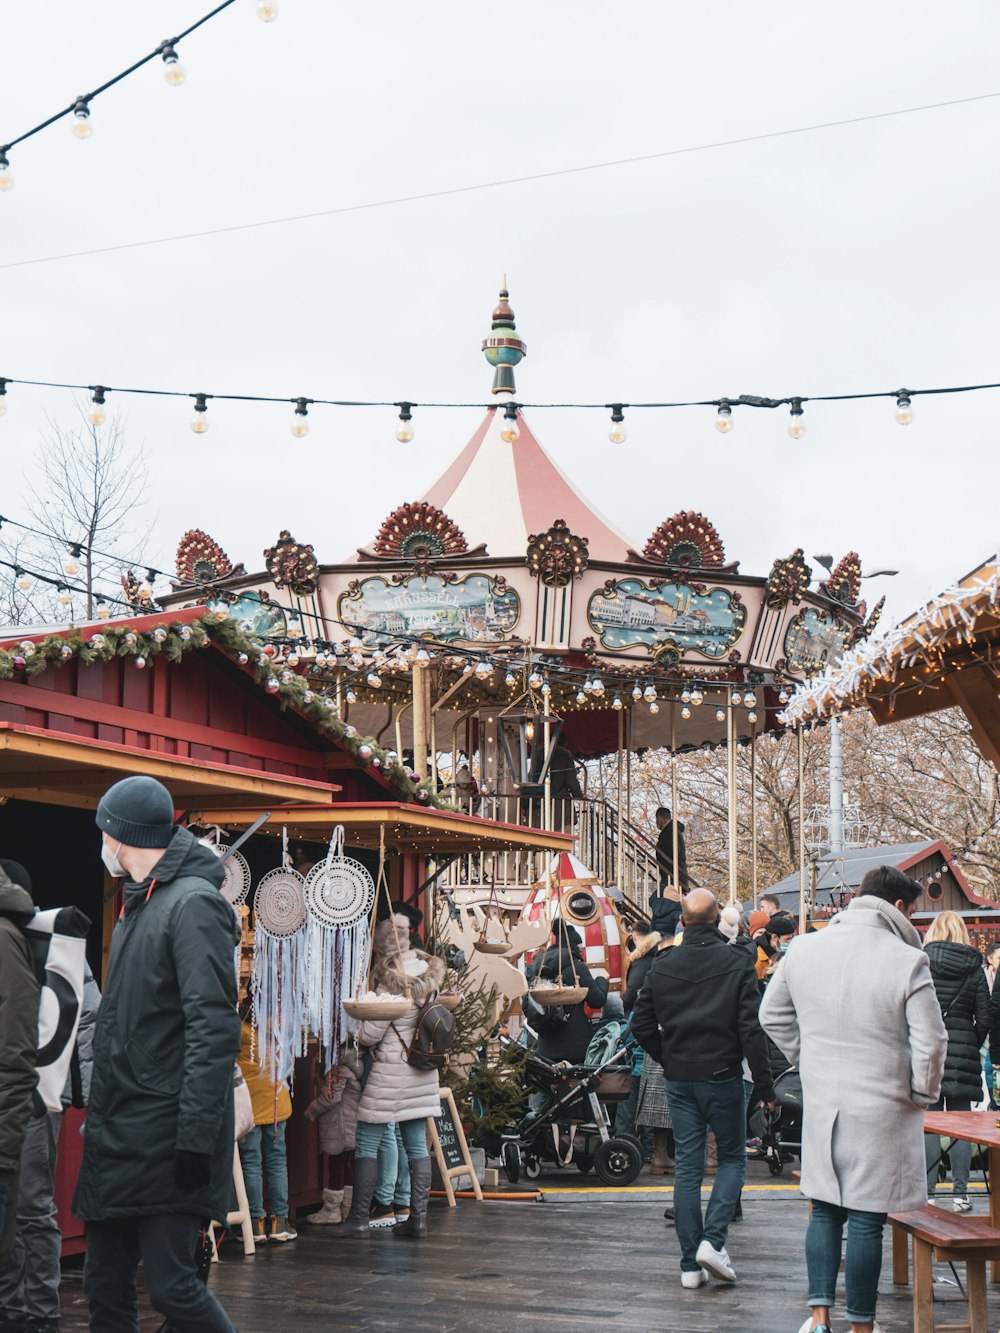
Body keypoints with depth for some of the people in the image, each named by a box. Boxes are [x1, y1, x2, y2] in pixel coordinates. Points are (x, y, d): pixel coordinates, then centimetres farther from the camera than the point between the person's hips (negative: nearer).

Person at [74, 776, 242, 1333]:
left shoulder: (193, 904, -12)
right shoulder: (139, 905, 18)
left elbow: (215, 1027, -20)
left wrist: (196, 1134, -24)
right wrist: (101, 1115, 18)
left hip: (165, 1136, -9)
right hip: (119, 1134, 9)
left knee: (172, 1284, -9)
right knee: (107, 1287, 10)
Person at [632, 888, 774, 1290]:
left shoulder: (662, 966, 1)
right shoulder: (736, 963, -9)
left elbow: (641, 1023, 5)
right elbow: (751, 1028, -12)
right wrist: (765, 1085, -5)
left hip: (679, 1080, 3)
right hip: (722, 1076, -3)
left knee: (687, 1167, 7)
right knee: (732, 1158, 12)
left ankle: (690, 1264, 8)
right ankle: (713, 1240, -7)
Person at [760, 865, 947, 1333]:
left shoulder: (802, 949, 1)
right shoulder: (907, 961, -15)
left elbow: (773, 1016, 12)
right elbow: (930, 1043, -13)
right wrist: (923, 1095, 3)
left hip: (820, 1103, 4)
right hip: (882, 1110, -4)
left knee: (825, 1211, 14)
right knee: (866, 1219, 3)